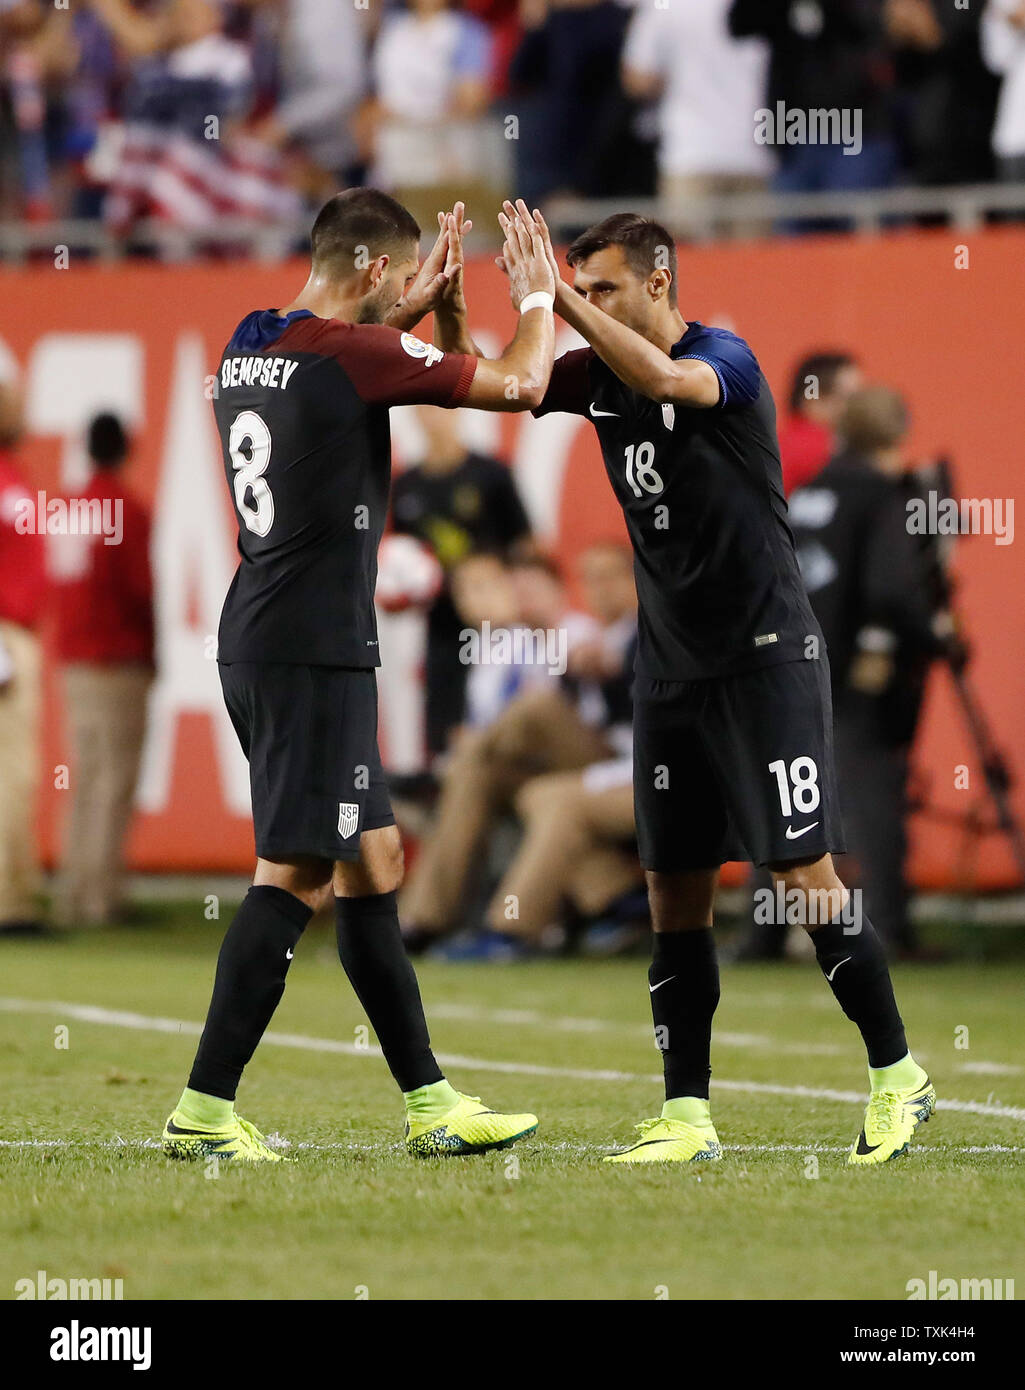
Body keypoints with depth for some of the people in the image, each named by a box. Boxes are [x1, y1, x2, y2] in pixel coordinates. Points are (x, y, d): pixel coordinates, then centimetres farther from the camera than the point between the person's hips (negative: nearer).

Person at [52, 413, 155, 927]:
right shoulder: (127, 510, -10)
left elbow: (59, 586, 12)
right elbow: (141, 587, -12)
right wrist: (151, 648, 3)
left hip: (73, 665, 7)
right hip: (119, 663, -7)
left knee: (85, 779, 11)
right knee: (116, 777, -6)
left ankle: (73, 897, 9)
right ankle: (102, 895, -10)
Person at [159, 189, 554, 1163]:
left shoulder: (250, 345, 11)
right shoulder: (355, 353, -13)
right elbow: (519, 385, -5)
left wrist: (419, 306, 34)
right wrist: (537, 298, 12)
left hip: (257, 643, 9)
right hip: (314, 652, -9)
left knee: (372, 859, 13)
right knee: (295, 875, -8)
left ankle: (428, 1102, 17)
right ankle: (204, 1110, -11)